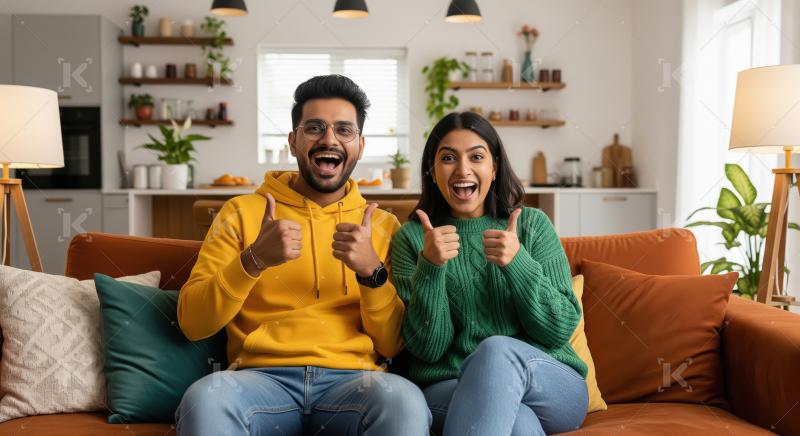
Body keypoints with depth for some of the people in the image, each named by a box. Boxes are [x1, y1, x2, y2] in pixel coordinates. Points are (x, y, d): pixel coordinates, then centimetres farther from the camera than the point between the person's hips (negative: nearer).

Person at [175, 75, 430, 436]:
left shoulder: (384, 225, 12)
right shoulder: (241, 212, 10)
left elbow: (393, 345, 6)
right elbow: (192, 324, 2)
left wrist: (371, 270, -11)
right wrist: (253, 260, -14)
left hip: (352, 378, 1)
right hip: (263, 376, 0)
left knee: (403, 400, -33)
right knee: (205, 397, -33)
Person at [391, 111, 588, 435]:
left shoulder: (533, 225, 6)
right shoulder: (411, 238, 4)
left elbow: (561, 330, -2)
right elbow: (427, 348, -4)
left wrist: (517, 263, -17)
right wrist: (430, 266, -19)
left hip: (552, 387, 3)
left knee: (497, 349, -32)